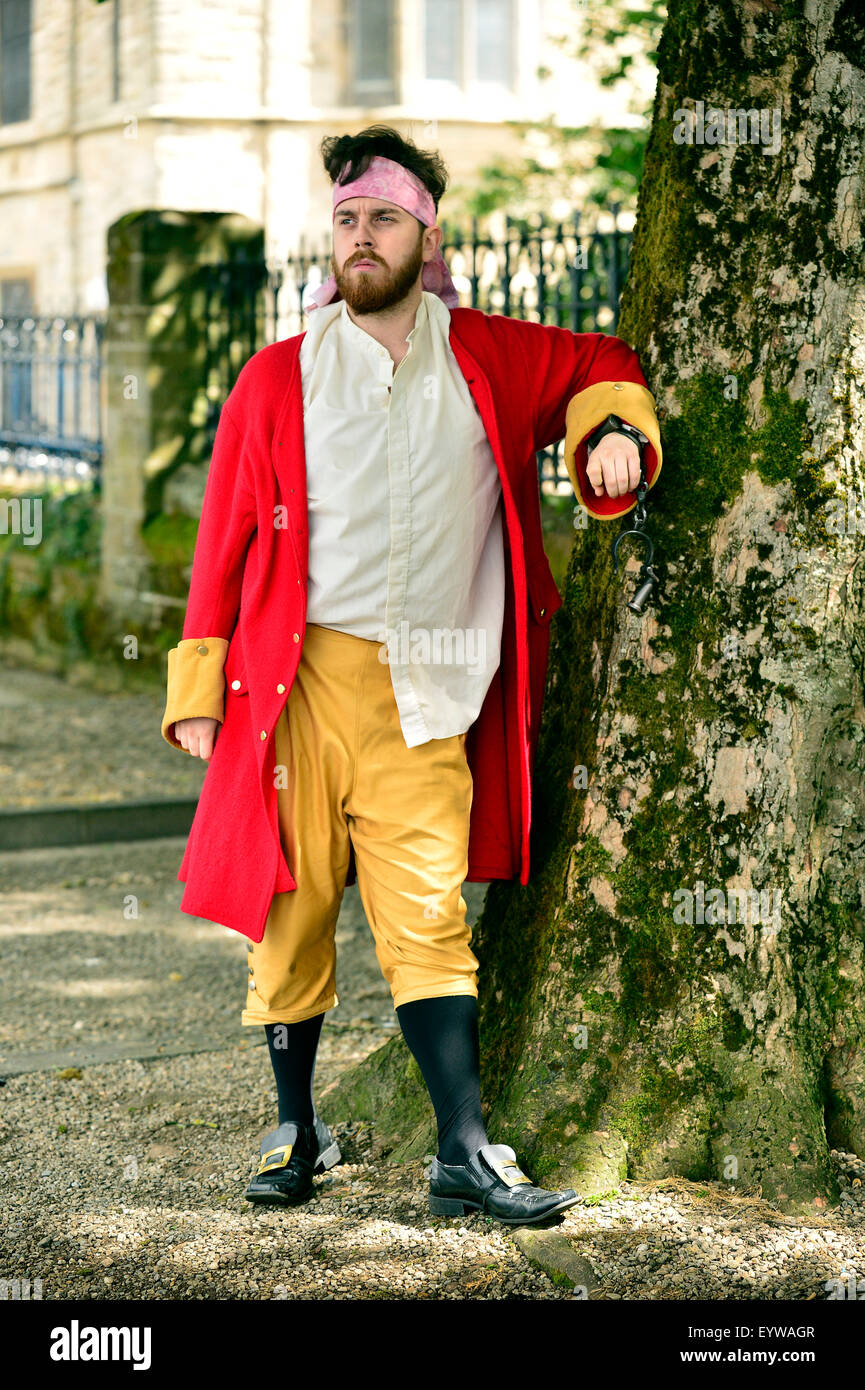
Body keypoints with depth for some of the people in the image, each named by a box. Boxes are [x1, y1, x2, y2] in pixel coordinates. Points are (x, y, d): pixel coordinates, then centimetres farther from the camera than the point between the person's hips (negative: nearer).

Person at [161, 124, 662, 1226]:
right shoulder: (279, 377, 8)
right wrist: (199, 683, 5)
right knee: (293, 909, 4)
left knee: (428, 915, -7)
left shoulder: (490, 359, 10)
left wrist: (611, 430, 6)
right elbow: (226, 537, 8)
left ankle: (463, 1157, -6)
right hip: (298, 679, 0)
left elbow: (596, 363, 28)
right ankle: (296, 1128, 22)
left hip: (425, 692, 0)